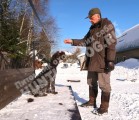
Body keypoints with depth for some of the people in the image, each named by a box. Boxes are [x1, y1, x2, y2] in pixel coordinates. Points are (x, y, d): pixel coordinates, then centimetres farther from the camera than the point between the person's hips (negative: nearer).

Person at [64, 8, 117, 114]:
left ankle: (104, 106, 10)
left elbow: (111, 44, -16)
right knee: (91, 83, 17)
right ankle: (92, 102, 31)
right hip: (92, 62, 9)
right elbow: (85, 41, 22)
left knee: (104, 85, -1)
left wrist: (111, 60, -22)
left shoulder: (107, 25, -9)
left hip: (103, 62, -9)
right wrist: (72, 41, 12)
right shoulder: (92, 29, 16)